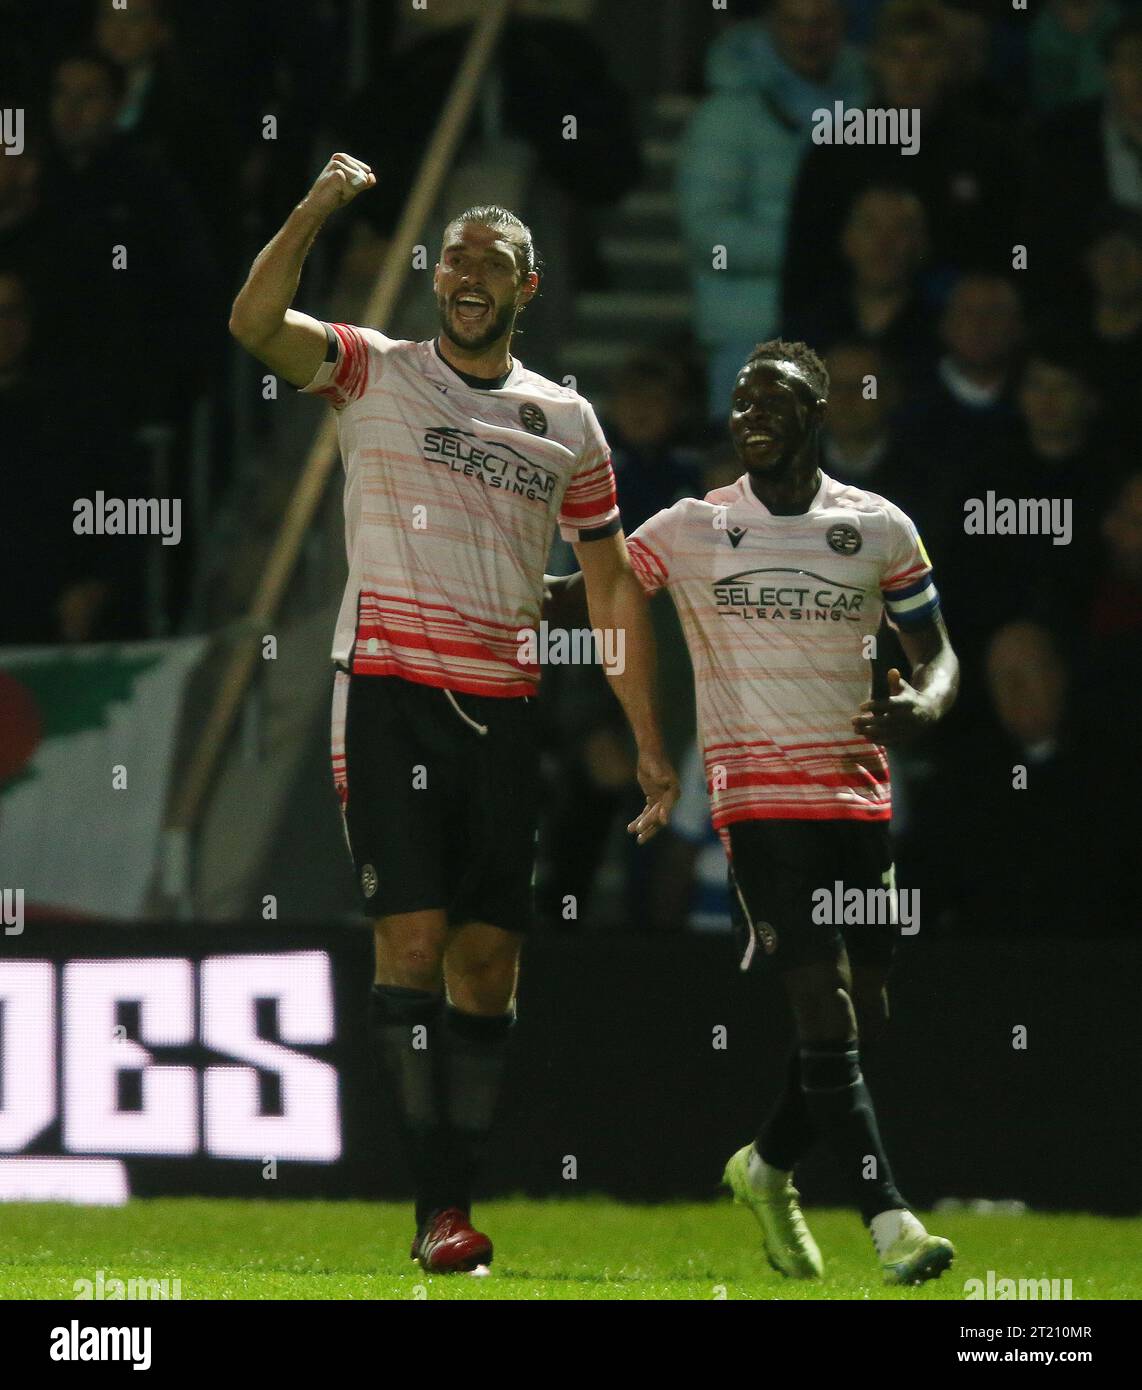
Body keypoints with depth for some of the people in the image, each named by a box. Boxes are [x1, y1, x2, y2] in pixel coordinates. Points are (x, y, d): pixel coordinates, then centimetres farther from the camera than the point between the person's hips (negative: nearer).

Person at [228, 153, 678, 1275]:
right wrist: (315, 212, -25)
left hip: (503, 707, 4)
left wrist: (648, 743, 15)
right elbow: (255, 323, -13)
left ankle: (459, 1189, 8)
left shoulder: (567, 423, 14)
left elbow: (614, 590, 18)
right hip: (389, 689, -3)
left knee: (489, 959, 2)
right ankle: (435, 1208, -13)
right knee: (412, 938, -12)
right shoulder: (374, 373, 5)